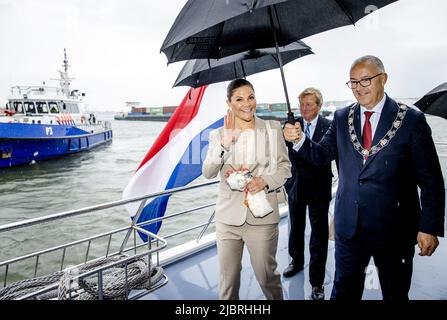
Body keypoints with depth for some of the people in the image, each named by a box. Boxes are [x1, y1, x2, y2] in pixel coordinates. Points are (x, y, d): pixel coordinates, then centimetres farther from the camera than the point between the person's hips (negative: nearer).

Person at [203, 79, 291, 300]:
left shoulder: (273, 129, 3)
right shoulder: (218, 135, 5)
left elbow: (285, 166, 4)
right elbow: (208, 173, -4)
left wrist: (265, 181, -14)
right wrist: (225, 144, -18)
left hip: (262, 216, -1)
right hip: (228, 216, 2)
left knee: (266, 275, 11)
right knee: (228, 278, 13)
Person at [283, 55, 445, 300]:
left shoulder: (411, 120, -7)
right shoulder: (342, 118, 3)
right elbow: (321, 155, 3)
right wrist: (299, 140, -16)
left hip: (393, 227, -2)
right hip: (349, 225, 3)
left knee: (395, 293, 19)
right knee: (344, 290, 17)